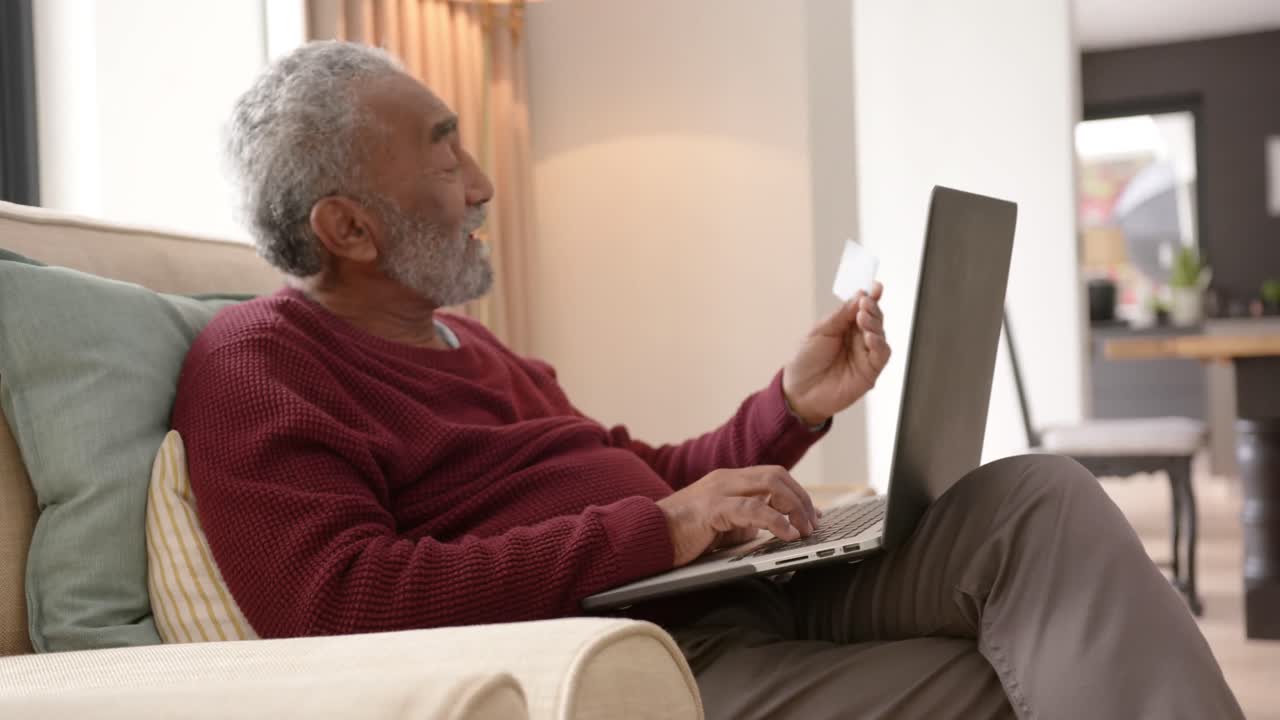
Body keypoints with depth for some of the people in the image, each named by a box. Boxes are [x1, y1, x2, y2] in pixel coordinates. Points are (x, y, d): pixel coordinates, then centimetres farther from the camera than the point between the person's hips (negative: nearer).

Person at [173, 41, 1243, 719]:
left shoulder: (460, 343, 25)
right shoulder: (258, 367, -3)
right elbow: (342, 602, -19)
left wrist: (793, 407, 7)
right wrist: (660, 530, -18)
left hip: (732, 588, 8)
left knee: (1037, 501, -13)